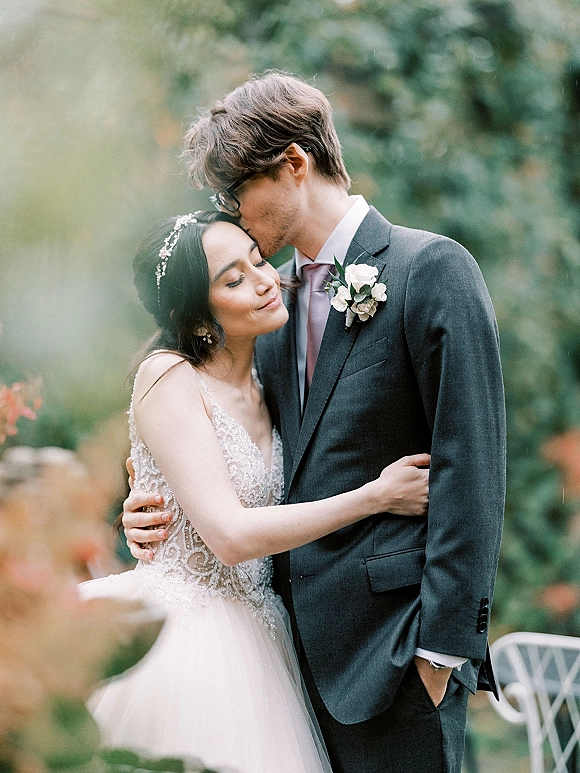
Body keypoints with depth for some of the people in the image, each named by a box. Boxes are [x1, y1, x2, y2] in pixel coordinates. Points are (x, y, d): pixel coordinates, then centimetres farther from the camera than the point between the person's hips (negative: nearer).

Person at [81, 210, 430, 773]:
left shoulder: (262, 392, 10)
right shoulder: (167, 377, -12)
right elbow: (229, 536, -20)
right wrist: (375, 495, -16)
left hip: (252, 637, 6)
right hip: (183, 637, -6)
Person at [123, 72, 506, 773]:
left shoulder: (432, 268, -7)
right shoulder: (279, 301, 14)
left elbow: (470, 469, -12)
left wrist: (444, 640, -15)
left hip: (392, 640, -6)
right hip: (302, 642, 7)